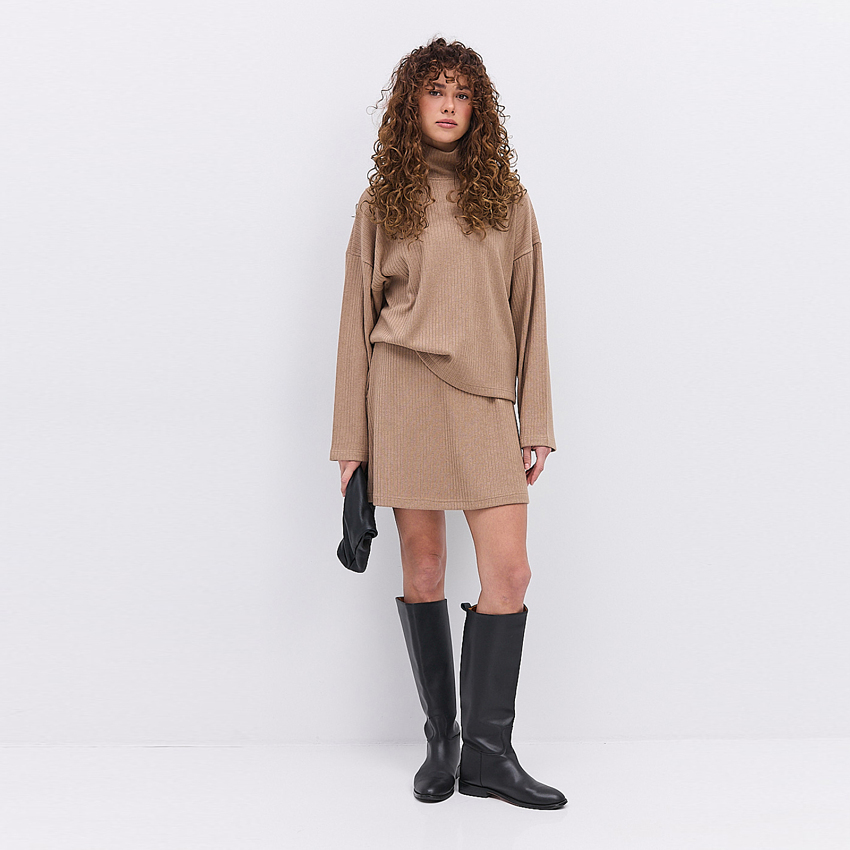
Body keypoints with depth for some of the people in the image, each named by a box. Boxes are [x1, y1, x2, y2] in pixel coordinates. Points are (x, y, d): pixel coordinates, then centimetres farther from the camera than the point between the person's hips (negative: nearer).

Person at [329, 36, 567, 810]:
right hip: (405, 391, -1)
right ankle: (441, 741, 19)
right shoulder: (382, 202, 8)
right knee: (424, 571, 4)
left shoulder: (507, 199, 11)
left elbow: (529, 313, 10)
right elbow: (358, 320, 7)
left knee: (509, 572, -6)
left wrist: (537, 424, 4)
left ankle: (487, 751, 8)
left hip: (485, 398, 1)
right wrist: (351, 438, 3)